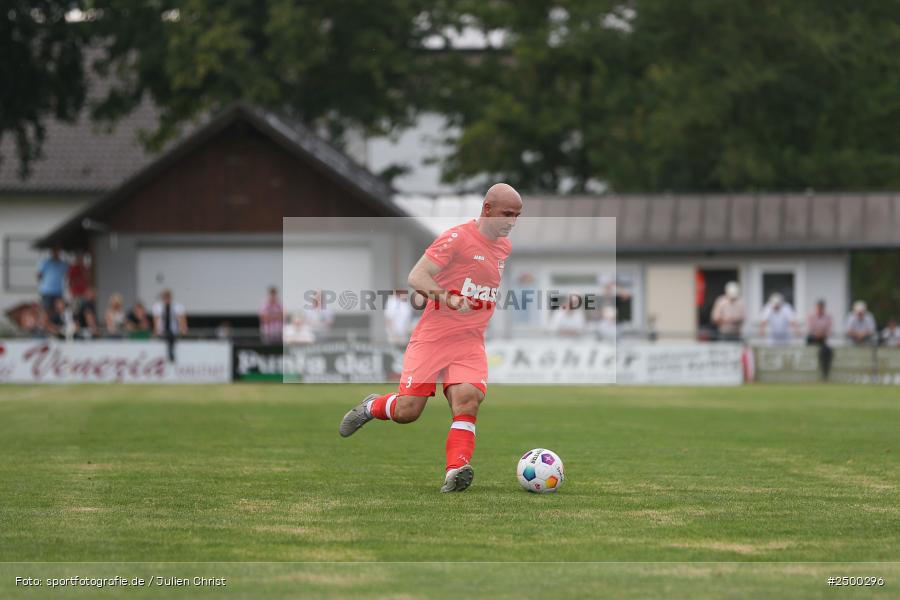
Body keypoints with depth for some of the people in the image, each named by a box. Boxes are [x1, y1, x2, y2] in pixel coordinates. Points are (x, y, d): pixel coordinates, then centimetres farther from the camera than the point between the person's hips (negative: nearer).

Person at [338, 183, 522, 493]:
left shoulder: (505, 247, 13)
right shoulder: (456, 238, -11)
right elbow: (416, 277, -16)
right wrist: (447, 297, -31)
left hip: (470, 344, 5)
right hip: (432, 338, -5)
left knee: (467, 401, -21)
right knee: (407, 410, -6)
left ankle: (455, 472, -27)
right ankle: (372, 406, 26)